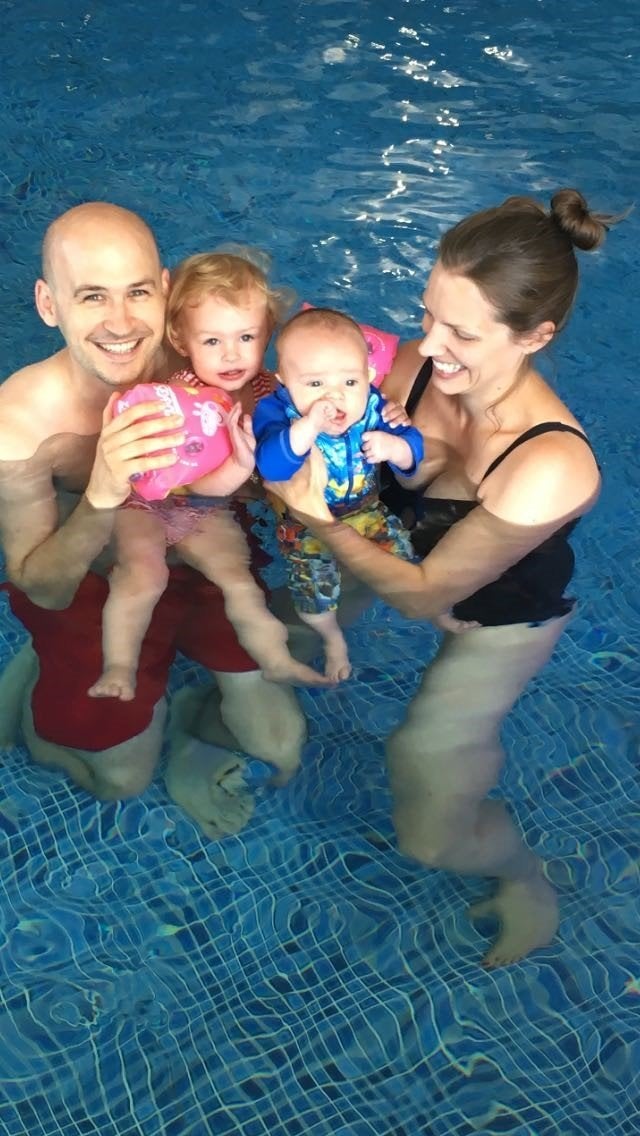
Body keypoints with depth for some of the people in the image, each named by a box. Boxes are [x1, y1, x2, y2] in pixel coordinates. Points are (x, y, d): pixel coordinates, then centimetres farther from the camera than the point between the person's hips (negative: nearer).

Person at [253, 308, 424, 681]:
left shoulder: (372, 406, -20)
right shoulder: (277, 411, -30)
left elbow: (412, 447, -16)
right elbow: (270, 463, -48)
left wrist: (394, 447, -40)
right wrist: (310, 424, -62)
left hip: (367, 510, 3)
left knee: (401, 554, 7)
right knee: (315, 594, -2)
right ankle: (333, 638, 33)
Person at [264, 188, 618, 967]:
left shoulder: (549, 471, -42)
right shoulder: (415, 365, -28)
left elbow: (423, 596, -29)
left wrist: (316, 516, -36)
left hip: (500, 617, -5)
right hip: (406, 542, 6)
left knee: (432, 834, 0)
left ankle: (528, 880, 33)